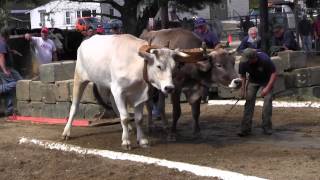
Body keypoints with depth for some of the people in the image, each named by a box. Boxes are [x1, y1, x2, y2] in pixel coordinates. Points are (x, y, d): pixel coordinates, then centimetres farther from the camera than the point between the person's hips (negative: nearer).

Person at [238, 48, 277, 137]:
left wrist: (267, 88, -28)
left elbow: (274, 73, -23)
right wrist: (243, 89, -11)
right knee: (249, 102, -8)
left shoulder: (265, 60, -34)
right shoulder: (243, 63, -24)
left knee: (267, 101, -12)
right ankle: (245, 129, -6)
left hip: (266, 81, -2)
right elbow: (243, 76, -6)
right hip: (252, 81, 2)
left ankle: (267, 128, 0)